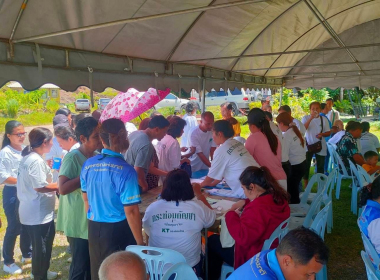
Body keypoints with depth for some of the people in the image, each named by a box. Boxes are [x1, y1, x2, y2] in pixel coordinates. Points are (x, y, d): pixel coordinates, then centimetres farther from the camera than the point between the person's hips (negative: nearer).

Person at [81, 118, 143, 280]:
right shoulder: (125, 170, -21)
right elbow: (131, 211, -21)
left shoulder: (88, 165, -3)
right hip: (118, 230, -5)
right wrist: (140, 242, -10)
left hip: (94, 228, 5)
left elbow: (86, 199, 10)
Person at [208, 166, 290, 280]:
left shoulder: (258, 208, -34)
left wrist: (231, 214, -23)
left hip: (252, 257, -9)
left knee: (212, 240, 11)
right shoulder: (278, 197, -5)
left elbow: (242, 237, -37)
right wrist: (245, 202, 4)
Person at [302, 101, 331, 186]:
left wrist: (322, 134, -17)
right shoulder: (306, 118, -3)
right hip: (308, 145, -1)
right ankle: (306, 186, 16)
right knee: (306, 165, 3)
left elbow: (328, 132, 5)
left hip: (320, 146, 1)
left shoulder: (323, 119, 1)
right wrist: (311, 118, -24)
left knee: (320, 166, 9)